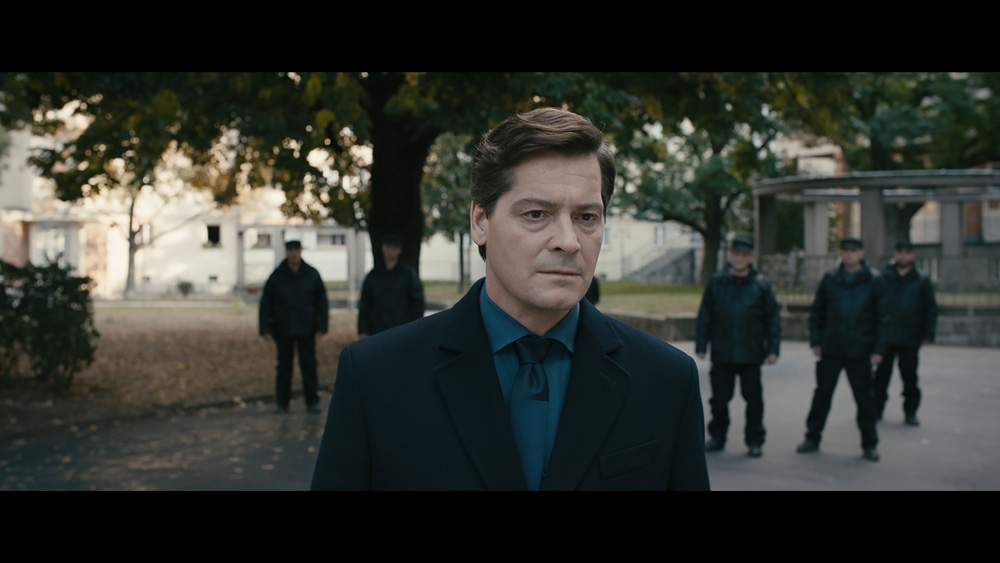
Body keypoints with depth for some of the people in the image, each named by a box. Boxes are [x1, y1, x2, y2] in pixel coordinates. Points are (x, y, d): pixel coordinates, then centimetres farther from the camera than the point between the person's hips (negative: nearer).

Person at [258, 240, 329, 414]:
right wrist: (265, 328, -3)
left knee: (309, 366, 1)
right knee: (284, 366, 6)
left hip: (307, 330, 0)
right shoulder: (277, 276, 1)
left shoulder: (312, 274, 2)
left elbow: (322, 302, 5)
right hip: (283, 331, 0)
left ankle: (312, 401, 8)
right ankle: (282, 402, 13)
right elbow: (265, 303, 3)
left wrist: (322, 326, -2)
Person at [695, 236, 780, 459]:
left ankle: (755, 440, 15)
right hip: (722, 354, 1)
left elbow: (772, 319, 4)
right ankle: (717, 437, 23)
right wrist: (701, 345, 3)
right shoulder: (716, 282, 4)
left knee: (753, 399, 3)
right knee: (719, 398, 9)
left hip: (750, 354, -1)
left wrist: (773, 348, -1)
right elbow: (704, 316, 7)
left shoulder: (760, 284, 2)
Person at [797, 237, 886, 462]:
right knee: (822, 395, 7)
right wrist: (815, 341, 4)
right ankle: (812, 438, 18)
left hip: (860, 352, -2)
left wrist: (878, 349, -5)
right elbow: (817, 312, 11)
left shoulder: (874, 281, -1)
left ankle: (869, 444, 14)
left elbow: (881, 317, 0)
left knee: (864, 398, 3)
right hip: (830, 350, 2)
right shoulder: (830, 279, 5)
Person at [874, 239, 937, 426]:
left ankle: (910, 412, 14)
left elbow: (931, 309, 4)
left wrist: (928, 334, -3)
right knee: (881, 375, 6)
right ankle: (876, 409, 16)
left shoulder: (922, 281, 3)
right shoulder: (884, 278, 6)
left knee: (910, 376, 3)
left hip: (910, 340, -1)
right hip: (885, 337, 1)